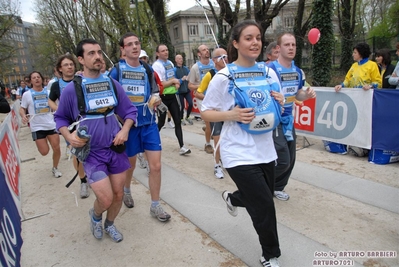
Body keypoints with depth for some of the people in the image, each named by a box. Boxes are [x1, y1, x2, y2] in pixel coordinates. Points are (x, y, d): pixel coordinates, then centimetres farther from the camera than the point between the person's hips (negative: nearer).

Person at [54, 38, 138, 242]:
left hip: (116, 148, 4)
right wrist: (69, 136, -13)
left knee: (118, 194, 12)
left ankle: (109, 224, 41)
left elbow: (130, 111, 7)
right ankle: (95, 215, 30)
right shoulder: (71, 89, -8)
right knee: (106, 199, -8)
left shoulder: (112, 84, 0)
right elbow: (61, 118, 6)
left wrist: (124, 130, -11)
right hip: (91, 152, -3)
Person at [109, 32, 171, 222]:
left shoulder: (147, 70, 5)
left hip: (149, 123, 2)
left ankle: (155, 206, 14)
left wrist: (156, 100, -9)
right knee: (130, 163, 15)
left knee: (155, 165, -3)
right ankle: (126, 190, 47)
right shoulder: (116, 70, -4)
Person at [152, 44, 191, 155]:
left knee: (178, 121, 1)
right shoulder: (156, 65, -15)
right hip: (163, 98, -6)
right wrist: (173, 81, -12)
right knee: (161, 123, 6)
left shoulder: (170, 63, 10)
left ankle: (182, 147, 3)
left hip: (172, 96, 7)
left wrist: (176, 83, -2)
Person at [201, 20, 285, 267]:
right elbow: (206, 113, -7)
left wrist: (280, 103, -8)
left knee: (257, 199, 19)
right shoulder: (224, 77, -11)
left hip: (265, 149, 6)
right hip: (240, 152, -5)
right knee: (264, 206, -1)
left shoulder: (269, 72, 4)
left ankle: (233, 198, 56)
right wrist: (233, 114, -22)